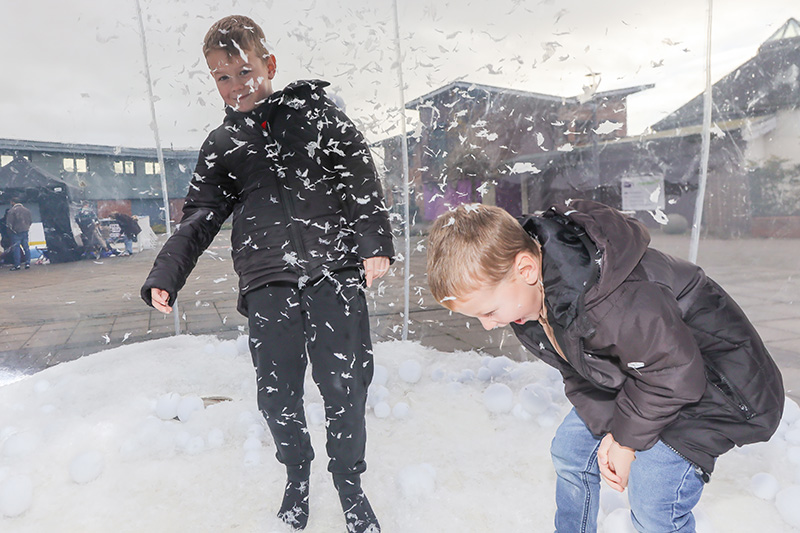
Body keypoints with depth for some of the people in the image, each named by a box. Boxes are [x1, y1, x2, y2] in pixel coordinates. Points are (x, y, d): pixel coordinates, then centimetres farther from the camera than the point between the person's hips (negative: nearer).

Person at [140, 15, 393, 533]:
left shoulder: (315, 111, 10)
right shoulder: (220, 147, 18)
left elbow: (361, 177, 3)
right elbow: (200, 217, 17)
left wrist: (375, 242, -9)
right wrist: (165, 275, 5)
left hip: (334, 269, -2)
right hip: (267, 281, 3)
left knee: (344, 385, -1)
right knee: (278, 394, 4)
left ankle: (349, 479, 26)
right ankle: (298, 474, 35)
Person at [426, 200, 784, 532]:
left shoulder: (602, 300, -43)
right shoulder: (526, 293, -14)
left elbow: (672, 371, -28)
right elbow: (576, 372, -2)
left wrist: (626, 440, -16)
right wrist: (607, 429, -12)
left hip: (705, 378, -7)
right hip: (631, 376, 8)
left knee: (652, 503, -12)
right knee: (570, 450, 10)